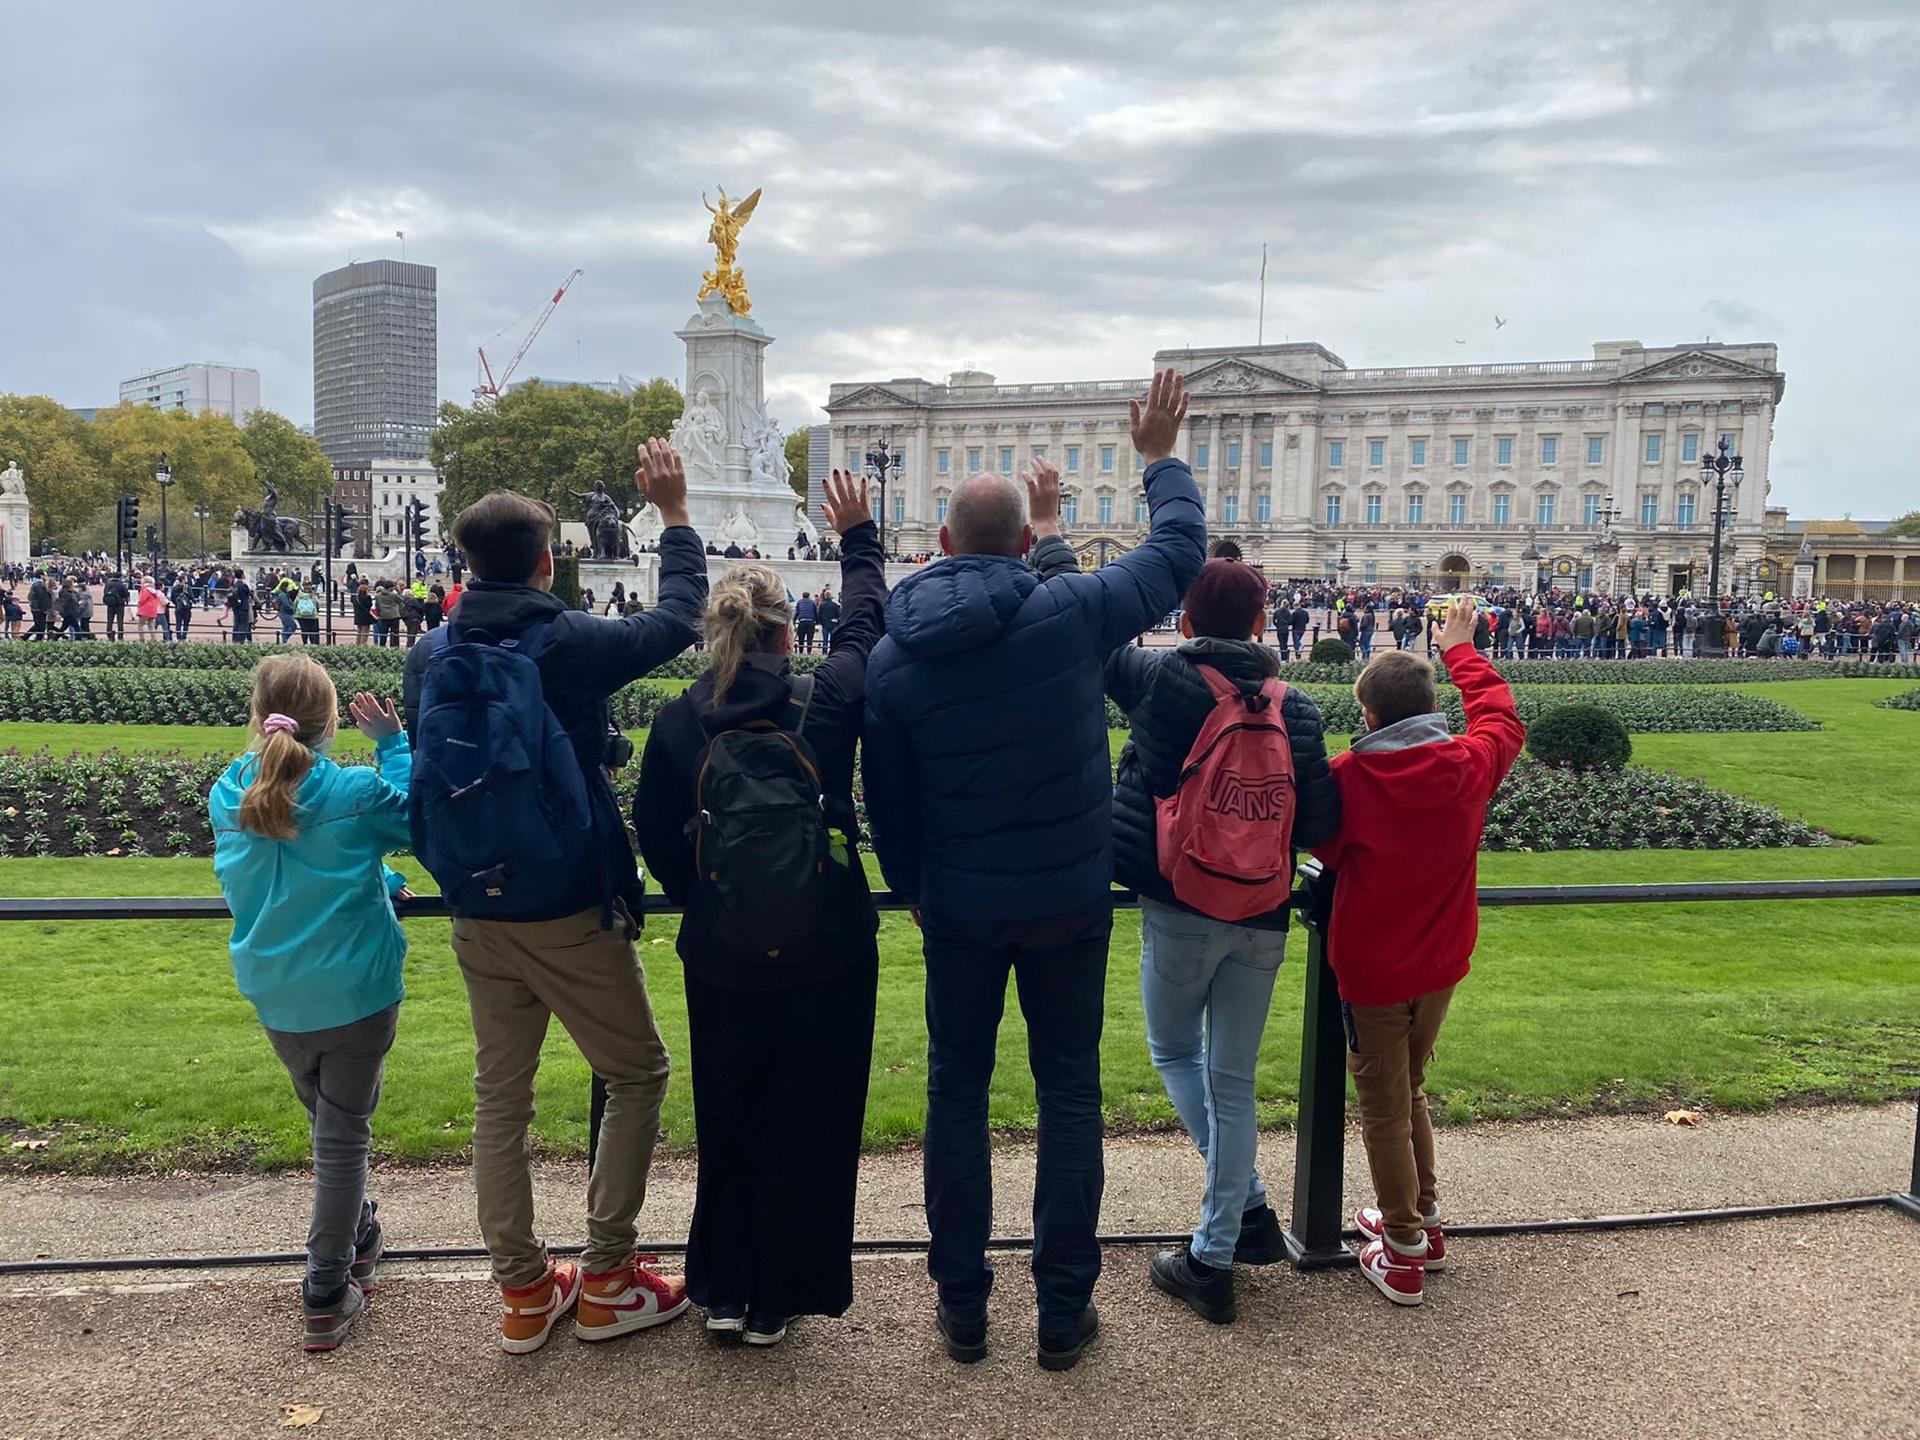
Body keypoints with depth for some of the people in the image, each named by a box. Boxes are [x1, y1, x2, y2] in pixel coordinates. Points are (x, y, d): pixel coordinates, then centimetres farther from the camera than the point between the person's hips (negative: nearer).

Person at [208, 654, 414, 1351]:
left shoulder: (228, 796, -4)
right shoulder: (359, 791, -19)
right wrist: (394, 744, 3)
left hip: (275, 994, 4)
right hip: (355, 989, -4)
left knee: (329, 1122, 25)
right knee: (343, 1133, 7)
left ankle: (357, 1236, 44)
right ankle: (327, 1296, 14)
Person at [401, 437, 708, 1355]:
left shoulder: (431, 655, 1)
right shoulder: (570, 644, -14)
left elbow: (422, 768, 12)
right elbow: (676, 620, 1)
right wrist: (674, 514, 11)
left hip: (476, 914, 5)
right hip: (572, 909, -5)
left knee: (500, 1095, 14)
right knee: (636, 1074, 12)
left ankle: (523, 1290, 24)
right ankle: (607, 1278, 15)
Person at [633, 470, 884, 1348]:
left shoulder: (679, 723, -5)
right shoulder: (827, 700, -10)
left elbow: (654, 831, 4)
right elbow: (869, 626, 9)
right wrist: (858, 538, 21)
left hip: (722, 955, 2)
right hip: (827, 950, -2)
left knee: (726, 1121, 18)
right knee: (806, 1126, 11)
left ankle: (723, 1291, 30)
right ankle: (775, 1303, 23)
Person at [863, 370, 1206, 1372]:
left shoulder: (890, 659, -6)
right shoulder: (1068, 612, -14)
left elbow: (886, 803, 2)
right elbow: (1179, 552, 1)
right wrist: (1162, 461, 17)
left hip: (958, 908, 1)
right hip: (1069, 902, -1)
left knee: (957, 1089, 15)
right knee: (1069, 1090, 12)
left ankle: (962, 1308, 25)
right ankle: (1064, 1311, 21)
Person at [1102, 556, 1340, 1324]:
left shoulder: (1159, 678, -8)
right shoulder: (1295, 707, -1)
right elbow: (1320, 824, -2)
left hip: (1179, 908, -3)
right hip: (1261, 919, 3)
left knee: (1175, 1052, 20)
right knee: (1232, 1079, 12)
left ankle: (1251, 1205, 9)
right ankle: (1216, 1254, 20)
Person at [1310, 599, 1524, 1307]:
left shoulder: (1347, 775, -18)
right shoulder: (1470, 763, -8)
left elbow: (1322, 849, -2)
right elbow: (1503, 717, 14)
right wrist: (1461, 651, 26)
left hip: (1371, 965, -4)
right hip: (1440, 962, 5)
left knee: (1383, 1105, 8)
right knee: (1410, 1090, 23)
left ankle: (1404, 1252, 16)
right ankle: (1423, 1218, 34)